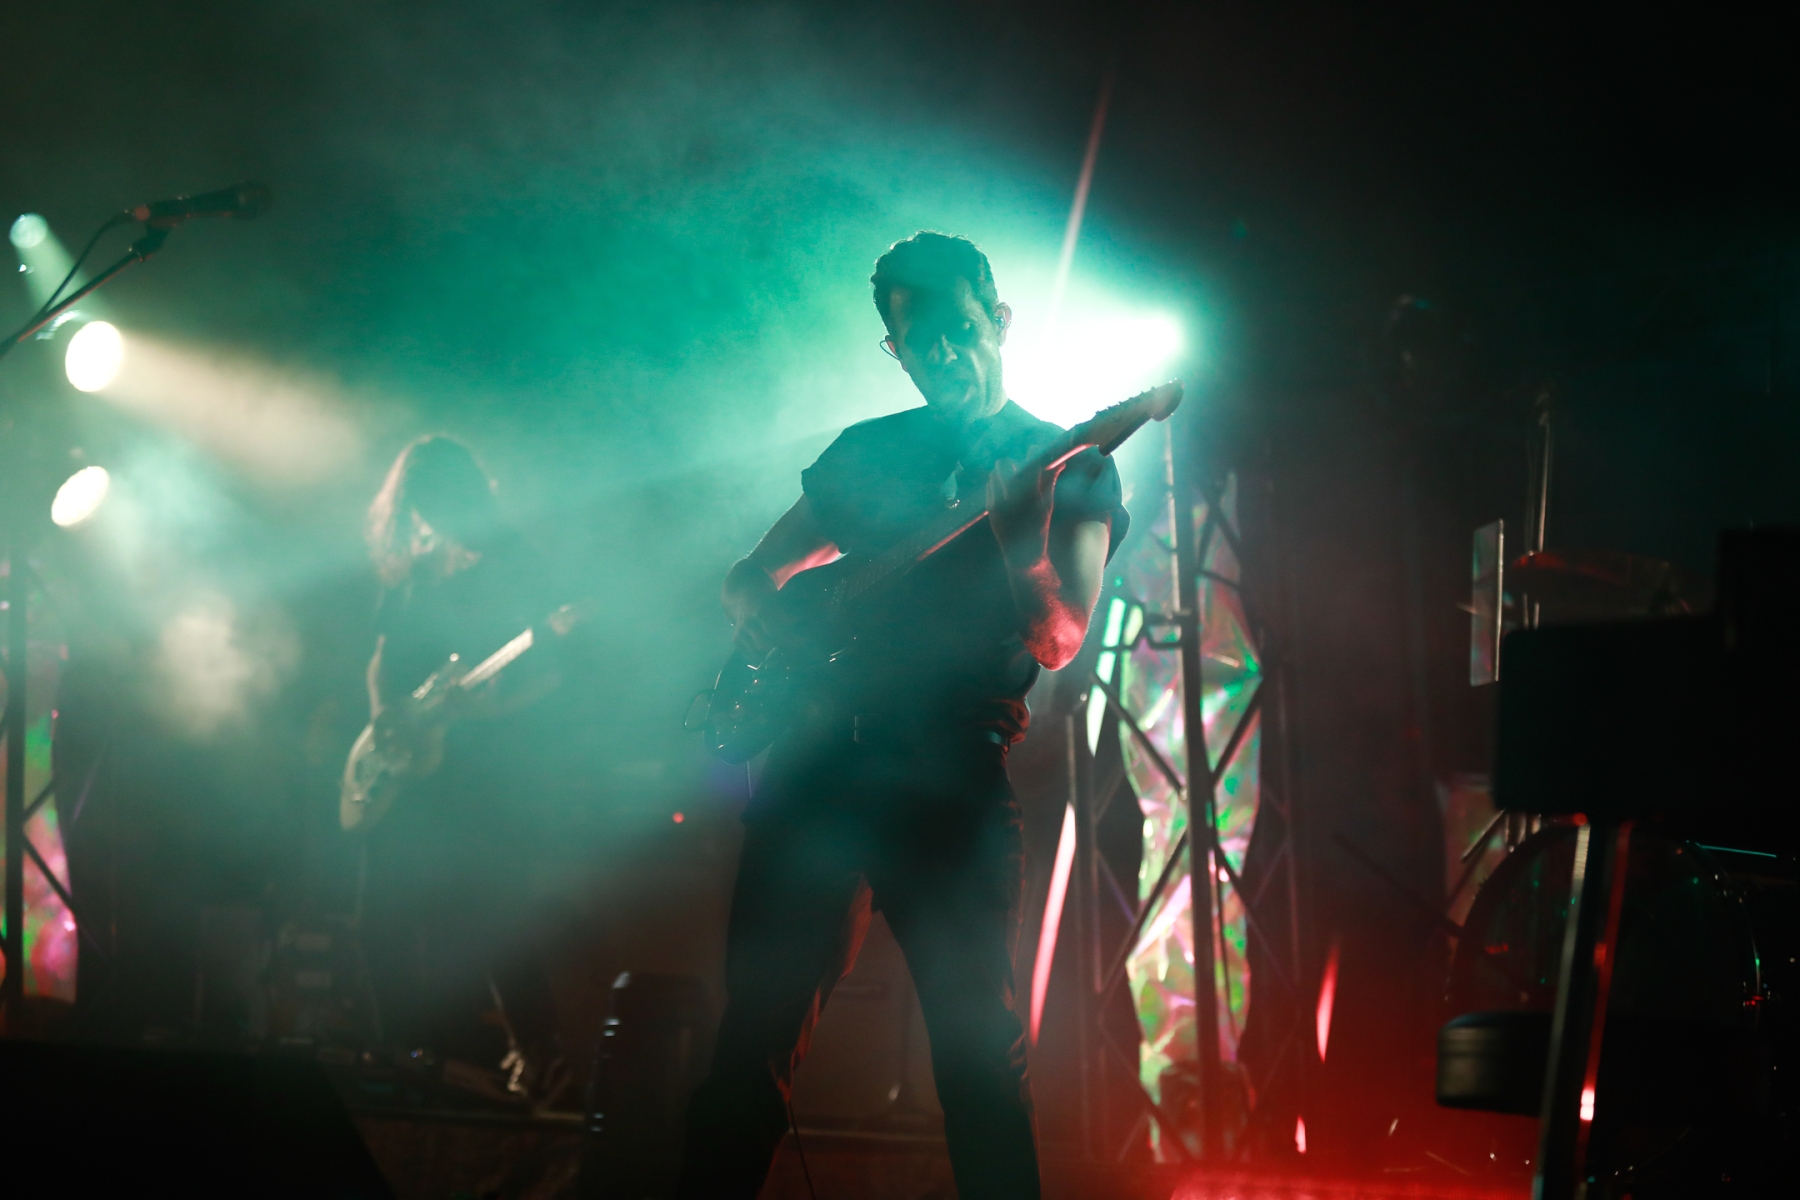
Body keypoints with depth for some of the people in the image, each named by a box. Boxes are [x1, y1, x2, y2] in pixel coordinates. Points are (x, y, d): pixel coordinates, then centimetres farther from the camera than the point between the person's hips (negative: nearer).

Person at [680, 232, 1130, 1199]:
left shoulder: (1071, 468, 8)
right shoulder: (865, 452, 19)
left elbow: (1058, 639, -5)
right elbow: (751, 574, 27)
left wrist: (1017, 538, -25)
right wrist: (763, 618, 3)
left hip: (952, 781, -3)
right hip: (817, 759, 3)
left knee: (981, 1052, -5)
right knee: (757, 1030, 1)